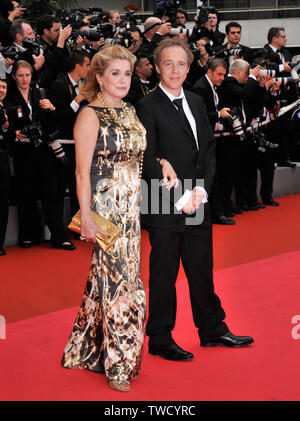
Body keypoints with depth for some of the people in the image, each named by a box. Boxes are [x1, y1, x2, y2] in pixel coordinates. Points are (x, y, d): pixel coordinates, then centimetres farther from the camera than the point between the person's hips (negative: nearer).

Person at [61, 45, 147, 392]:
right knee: (117, 279, -3)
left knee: (111, 275, 12)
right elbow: (82, 172, -12)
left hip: (131, 206, 7)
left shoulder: (130, 112, 12)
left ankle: (90, 348, 27)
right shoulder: (90, 116, -10)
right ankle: (118, 365, 8)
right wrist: (86, 217, -17)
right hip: (105, 206, -7)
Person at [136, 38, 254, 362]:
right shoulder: (148, 107, -8)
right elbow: (147, 159, -14)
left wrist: (202, 189, -5)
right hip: (164, 207, -6)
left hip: (197, 203, 6)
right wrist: (177, 196, -19)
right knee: (164, 273, 4)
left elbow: (209, 149, 11)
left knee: (202, 269, 16)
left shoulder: (196, 102, 12)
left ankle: (212, 329, 30)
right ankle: (160, 340, 17)